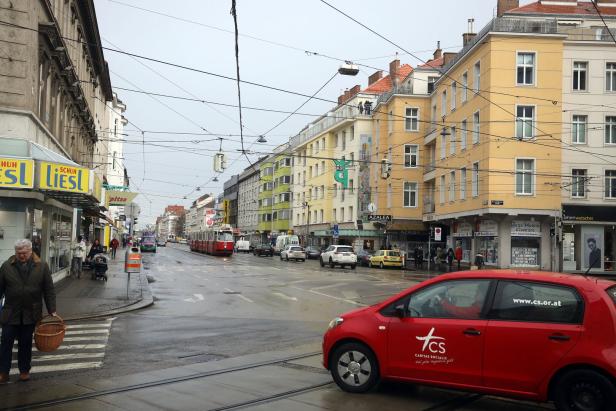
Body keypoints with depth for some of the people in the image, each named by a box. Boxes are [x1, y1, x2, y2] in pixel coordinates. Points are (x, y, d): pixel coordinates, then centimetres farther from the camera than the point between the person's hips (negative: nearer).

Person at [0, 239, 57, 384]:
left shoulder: (42, 266, -3)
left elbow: (49, 290, 0)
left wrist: (52, 311, -4)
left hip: (31, 314, 0)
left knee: (25, 344, 10)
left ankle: (24, 371, 23)